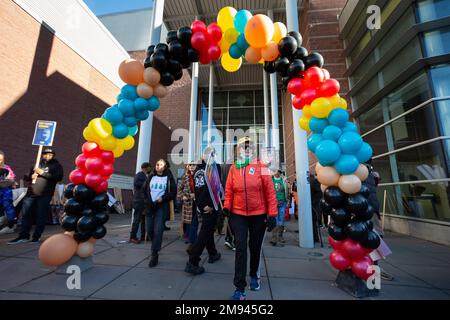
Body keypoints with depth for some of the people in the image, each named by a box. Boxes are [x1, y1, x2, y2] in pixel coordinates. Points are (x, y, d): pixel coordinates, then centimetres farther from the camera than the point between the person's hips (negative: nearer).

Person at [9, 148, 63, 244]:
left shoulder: (56, 165, 5)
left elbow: (59, 177, -11)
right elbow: (26, 177, 24)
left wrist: (43, 173, -13)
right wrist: (31, 176, 1)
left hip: (45, 195, -5)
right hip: (31, 193, 5)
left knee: (41, 217, -1)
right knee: (26, 215, 8)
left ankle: (36, 238, 8)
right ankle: (23, 236, 20)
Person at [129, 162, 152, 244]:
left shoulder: (145, 176, 19)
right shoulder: (139, 174, -9)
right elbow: (136, 183, -26)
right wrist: (145, 184, -17)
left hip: (144, 202, 9)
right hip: (139, 201, -9)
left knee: (144, 219, 11)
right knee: (137, 219, -4)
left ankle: (143, 236, 19)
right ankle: (133, 237, 4)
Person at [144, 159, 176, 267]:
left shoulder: (168, 177, 0)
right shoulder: (151, 176, 11)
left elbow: (173, 192, -2)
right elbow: (144, 190, 15)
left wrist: (163, 198, -13)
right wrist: (147, 200, 2)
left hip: (161, 206, -4)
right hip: (150, 206, 4)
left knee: (158, 231, -7)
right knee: (149, 230, 7)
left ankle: (154, 254, 5)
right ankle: (156, 246, 35)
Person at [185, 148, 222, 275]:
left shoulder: (197, 169, 10)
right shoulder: (214, 167, -11)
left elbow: (194, 188, 12)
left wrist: (199, 204, 14)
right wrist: (211, 205, -18)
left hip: (201, 206, 8)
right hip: (210, 207, -7)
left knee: (208, 230, 22)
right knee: (204, 233, 0)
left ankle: (212, 254, 39)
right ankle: (192, 263, 1)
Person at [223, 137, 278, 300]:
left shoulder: (261, 167, -6)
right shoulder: (233, 169, 1)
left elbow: (270, 191, -7)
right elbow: (229, 190, 2)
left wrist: (272, 214, -10)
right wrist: (226, 207, -11)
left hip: (259, 215, 0)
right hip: (238, 214, 1)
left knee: (255, 247, 16)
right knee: (240, 247, -2)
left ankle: (254, 274, 44)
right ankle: (240, 288, 12)